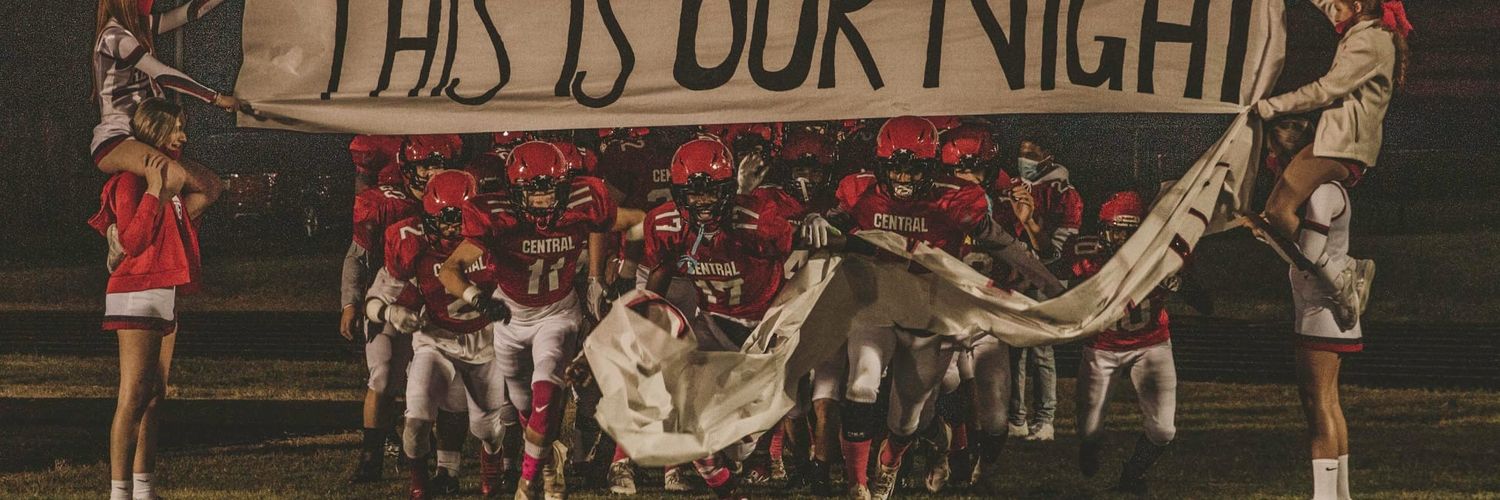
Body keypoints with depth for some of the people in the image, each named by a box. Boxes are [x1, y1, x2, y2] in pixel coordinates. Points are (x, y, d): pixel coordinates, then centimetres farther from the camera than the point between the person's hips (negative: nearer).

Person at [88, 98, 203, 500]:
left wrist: (193, 209, 15)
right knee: (133, 397, -14)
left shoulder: (168, 178, 18)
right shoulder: (131, 179, -10)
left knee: (154, 397, 10)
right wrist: (155, 191, -23)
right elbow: (133, 240, -20)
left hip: (165, 295, 10)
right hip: (138, 293, -10)